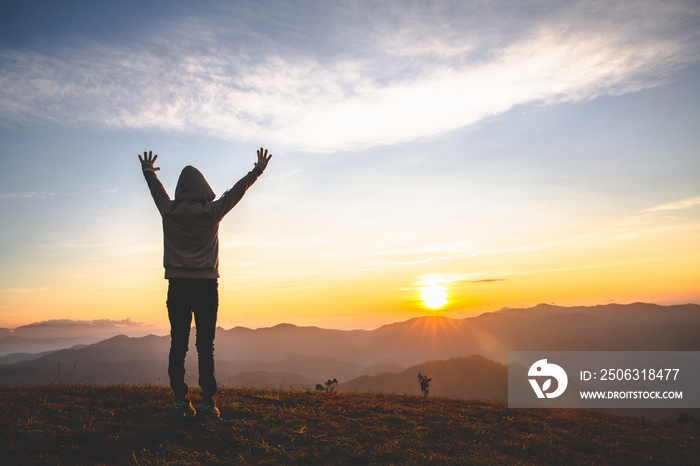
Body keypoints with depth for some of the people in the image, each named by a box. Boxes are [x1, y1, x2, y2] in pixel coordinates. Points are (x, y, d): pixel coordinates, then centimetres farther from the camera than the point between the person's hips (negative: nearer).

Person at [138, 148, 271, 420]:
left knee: (178, 345, 6)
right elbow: (237, 190, 11)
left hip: (177, 285, 2)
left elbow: (157, 190, 23)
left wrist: (148, 170, 44)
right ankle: (207, 403, -1)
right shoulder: (211, 211, -2)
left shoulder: (169, 211, 3)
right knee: (205, 346, -1)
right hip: (206, 285, -2)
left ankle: (180, 401, 7)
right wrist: (258, 170, 25)